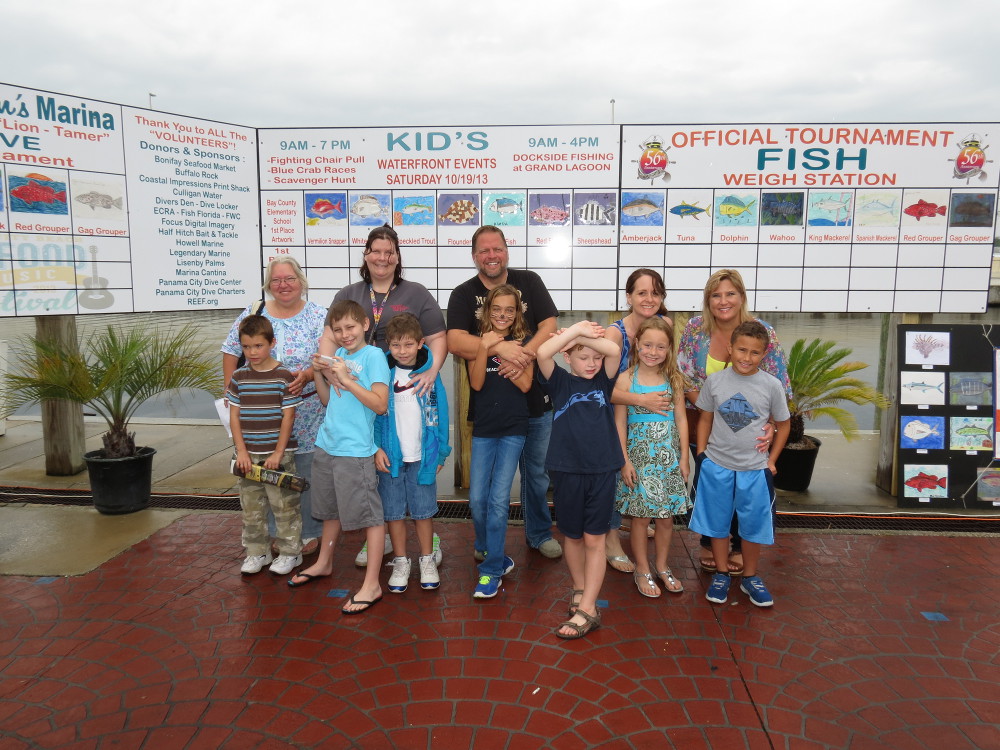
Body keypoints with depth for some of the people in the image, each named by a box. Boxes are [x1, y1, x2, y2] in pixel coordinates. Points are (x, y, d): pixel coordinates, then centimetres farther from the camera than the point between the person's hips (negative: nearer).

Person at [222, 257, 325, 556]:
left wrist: (306, 375, -25)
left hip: (307, 411, -2)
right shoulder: (253, 314, 6)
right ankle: (275, 534, 26)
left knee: (307, 472, 4)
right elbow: (231, 351, 11)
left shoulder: (319, 316, -1)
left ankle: (309, 533, 20)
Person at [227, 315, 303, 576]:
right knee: (251, 508, 13)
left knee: (284, 505, 4)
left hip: (278, 454, -4)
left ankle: (290, 552, 19)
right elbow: (234, 415, 4)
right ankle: (257, 552, 28)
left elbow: (288, 417, -9)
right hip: (248, 455, 4)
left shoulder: (284, 377, -8)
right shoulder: (239, 377, 3)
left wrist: (278, 453, -12)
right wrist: (242, 451, -5)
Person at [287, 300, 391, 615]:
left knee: (369, 514, -2)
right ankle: (324, 563, 42)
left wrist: (346, 379, -20)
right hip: (327, 445, 8)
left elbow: (380, 404, -19)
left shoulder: (373, 355, -10)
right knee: (330, 509, 23)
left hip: (355, 450, -8)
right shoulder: (338, 355, 11)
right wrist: (317, 372, 3)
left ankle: (372, 585, 5)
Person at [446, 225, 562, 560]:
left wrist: (525, 356, -23)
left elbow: (549, 326, -6)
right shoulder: (463, 294, 0)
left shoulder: (529, 282, 3)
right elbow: (455, 342, -15)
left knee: (537, 471, 14)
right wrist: (500, 348, -29)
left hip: (534, 398, 1)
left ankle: (539, 533, 34)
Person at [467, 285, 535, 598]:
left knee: (498, 499, -6)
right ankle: (487, 548, 30)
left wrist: (500, 351, -13)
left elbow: (525, 384, -9)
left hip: (513, 429, -2)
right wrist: (485, 348, -18)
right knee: (477, 499, 2)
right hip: (483, 429, 2)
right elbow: (476, 383, -6)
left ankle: (492, 569, 4)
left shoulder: (523, 343, 3)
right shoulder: (478, 342, 6)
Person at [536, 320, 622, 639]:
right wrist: (576, 329, -12)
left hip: (602, 470, 0)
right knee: (572, 537, 13)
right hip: (566, 469, 0)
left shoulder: (603, 380, 6)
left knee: (594, 540, 3)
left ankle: (588, 609, 8)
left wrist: (584, 336, -7)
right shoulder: (559, 382, 1)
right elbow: (542, 353, -17)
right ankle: (579, 590, 34)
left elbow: (614, 350, -12)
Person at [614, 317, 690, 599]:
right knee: (641, 517, 5)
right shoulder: (626, 380, -6)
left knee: (666, 517, 11)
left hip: (669, 457, 3)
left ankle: (662, 567, 29)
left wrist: (684, 458, 3)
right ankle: (642, 570, 22)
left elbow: (681, 419, 5)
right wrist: (625, 461, -7)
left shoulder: (674, 379, 2)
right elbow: (620, 424, -4)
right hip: (639, 456, -2)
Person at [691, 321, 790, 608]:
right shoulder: (715, 380, -4)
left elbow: (782, 424, 4)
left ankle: (750, 577, 32)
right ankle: (721, 574, 30)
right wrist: (701, 452, 0)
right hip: (717, 466, 1)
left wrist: (771, 460, 1)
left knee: (754, 525, 12)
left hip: (755, 469, 0)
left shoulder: (771, 385, -7)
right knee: (718, 523, 13)